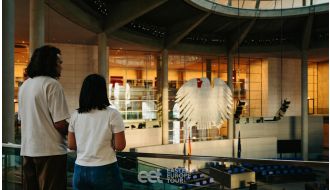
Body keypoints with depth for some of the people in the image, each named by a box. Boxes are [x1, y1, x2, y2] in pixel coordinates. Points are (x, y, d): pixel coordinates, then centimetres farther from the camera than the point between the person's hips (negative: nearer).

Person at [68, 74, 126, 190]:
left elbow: (71, 145, 6)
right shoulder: (112, 114, -10)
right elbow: (120, 146, -11)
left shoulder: (75, 115, 1)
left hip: (80, 171, 4)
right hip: (105, 171, -3)